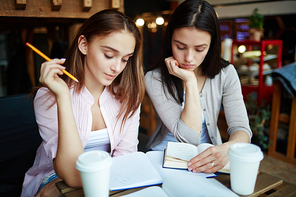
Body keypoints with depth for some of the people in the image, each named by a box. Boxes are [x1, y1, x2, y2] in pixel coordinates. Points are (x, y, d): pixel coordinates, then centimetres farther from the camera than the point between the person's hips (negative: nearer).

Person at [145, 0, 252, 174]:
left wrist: (228, 149, -35)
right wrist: (190, 81, -25)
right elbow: (190, 138, -20)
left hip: (209, 159, 5)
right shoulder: (155, 79, -15)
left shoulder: (226, 74, -6)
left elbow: (241, 128, -11)